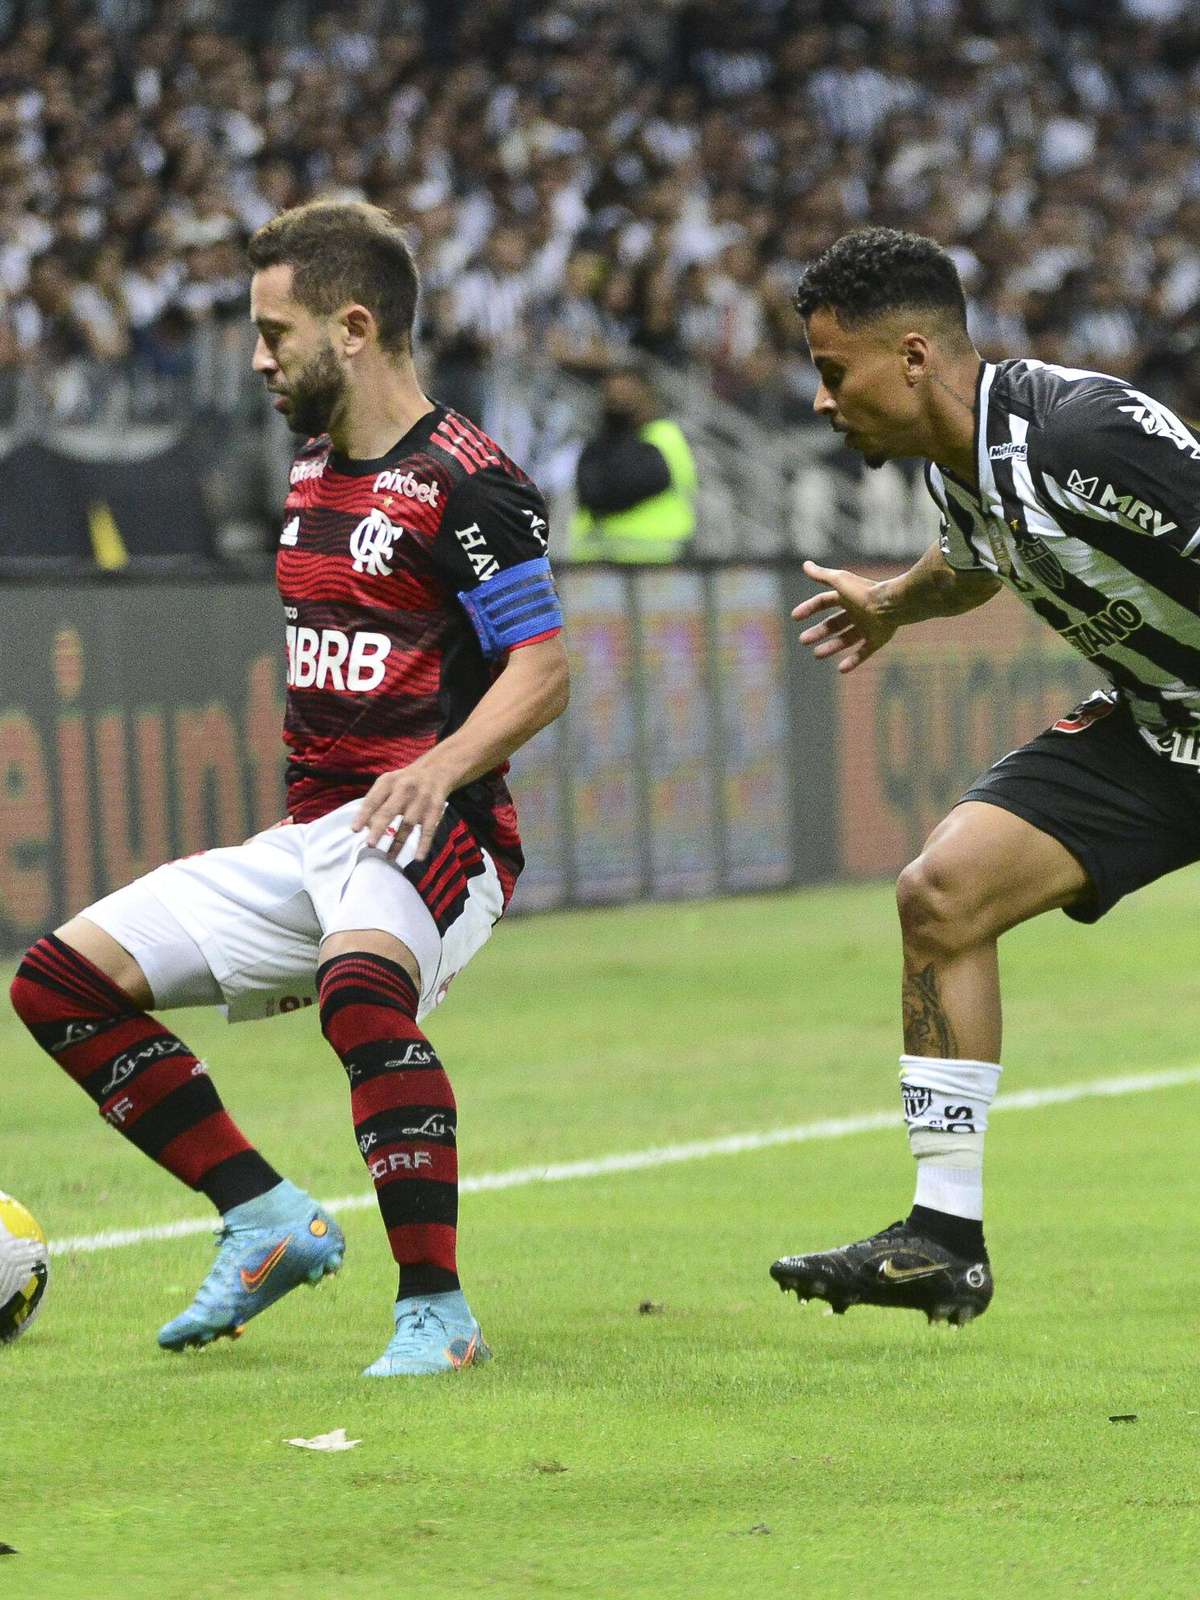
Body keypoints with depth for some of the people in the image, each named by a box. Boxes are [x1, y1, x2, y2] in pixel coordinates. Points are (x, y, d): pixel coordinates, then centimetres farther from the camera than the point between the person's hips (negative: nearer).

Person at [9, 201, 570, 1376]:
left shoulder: (464, 483, -9)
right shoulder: (313, 470, 17)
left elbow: (541, 670, -15)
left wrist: (440, 768, -30)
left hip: (427, 831, -9)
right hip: (306, 837, 9)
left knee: (361, 993, -40)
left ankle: (436, 1309, -32)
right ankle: (267, 1221, 4)